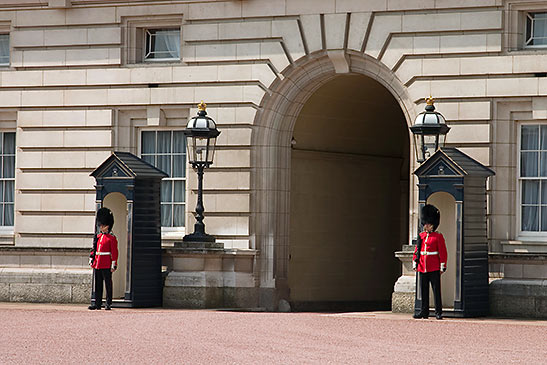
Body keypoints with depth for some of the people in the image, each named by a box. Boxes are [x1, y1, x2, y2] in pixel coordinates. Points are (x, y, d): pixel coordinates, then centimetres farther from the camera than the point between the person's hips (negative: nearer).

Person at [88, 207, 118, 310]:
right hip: (97, 264, 6)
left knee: (108, 284, -1)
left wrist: (113, 265, -11)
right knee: (97, 285, 7)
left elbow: (114, 252, -7)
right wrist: (91, 260, 10)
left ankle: (108, 304, 3)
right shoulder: (97, 237, 13)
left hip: (106, 265, -6)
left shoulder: (111, 238, -4)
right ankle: (97, 304, 9)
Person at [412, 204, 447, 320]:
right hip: (422, 268, 5)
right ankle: (424, 311, 13)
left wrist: (442, 266, -9)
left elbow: (443, 252, -4)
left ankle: (438, 312, 1)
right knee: (424, 291, 7)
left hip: (434, 268, -5)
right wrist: (414, 262, 5)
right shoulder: (421, 236, 12)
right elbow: (416, 251, 15)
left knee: (436, 290, -3)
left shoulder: (438, 237, -2)